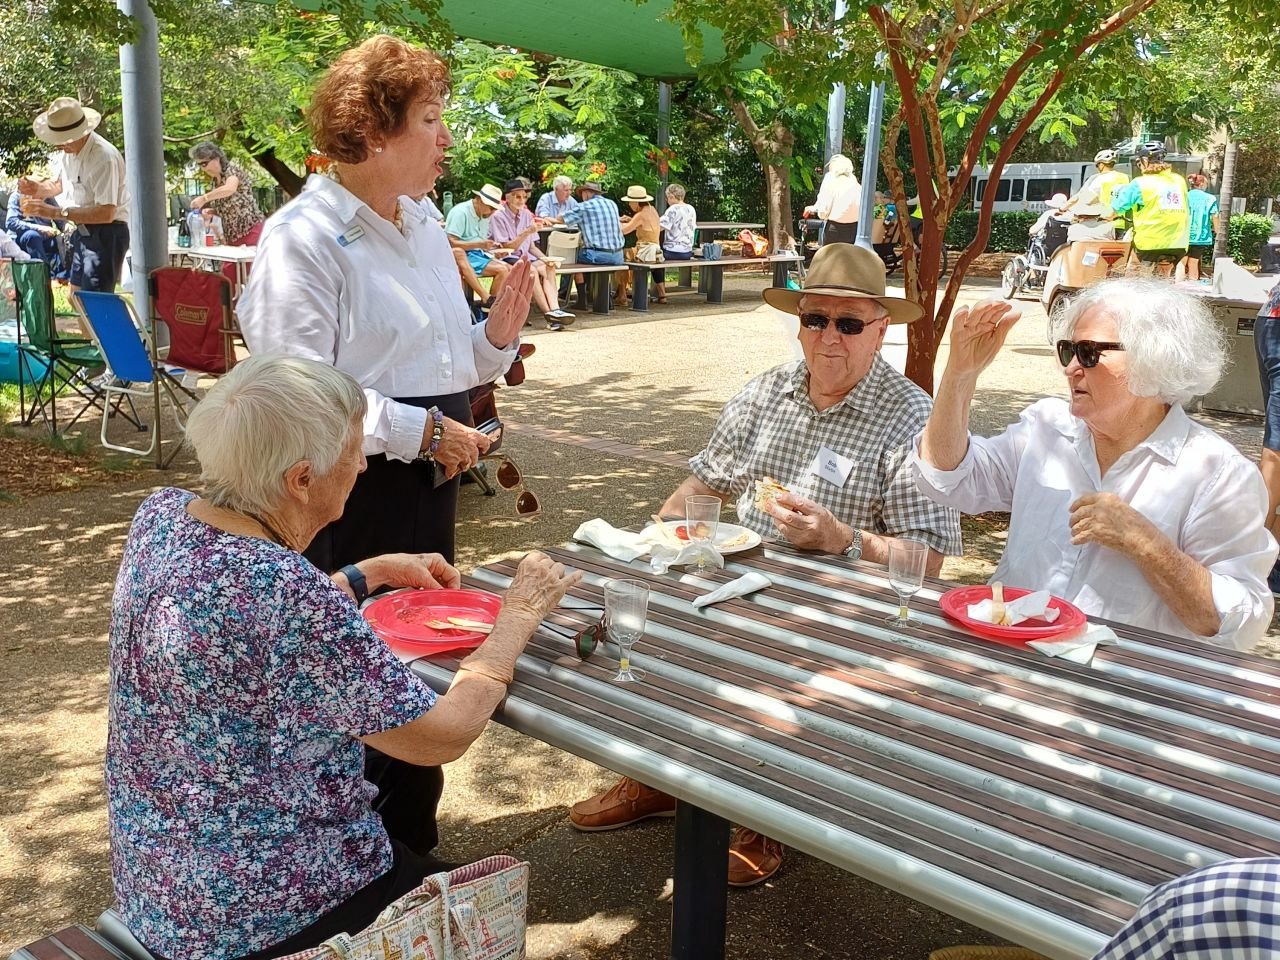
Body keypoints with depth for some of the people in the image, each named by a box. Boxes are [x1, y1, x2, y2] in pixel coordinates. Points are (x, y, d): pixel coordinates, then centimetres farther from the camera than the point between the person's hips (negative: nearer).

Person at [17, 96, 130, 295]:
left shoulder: (104, 158, -25)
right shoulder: (68, 150, 2)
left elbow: (106, 213, -28)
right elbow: (58, 184, 20)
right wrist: (37, 188, -3)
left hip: (106, 233, -9)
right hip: (82, 232, 9)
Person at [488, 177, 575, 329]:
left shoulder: (526, 215, 11)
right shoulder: (498, 216, -7)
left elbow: (531, 247, 14)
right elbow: (506, 247, -12)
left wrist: (544, 258, -5)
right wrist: (526, 232, -23)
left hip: (525, 256, 6)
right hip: (505, 259, -6)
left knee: (548, 268, -22)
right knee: (531, 270, -32)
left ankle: (554, 309, -39)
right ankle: (549, 313, -33)